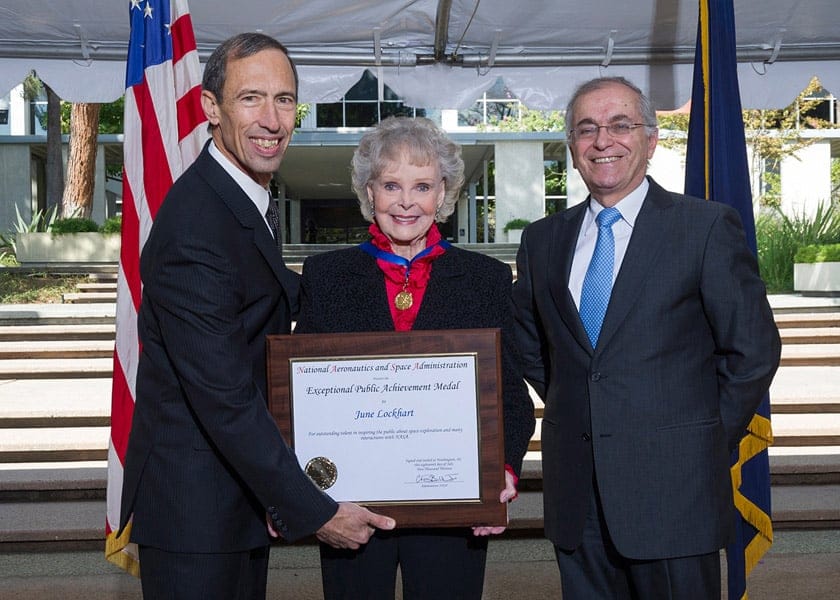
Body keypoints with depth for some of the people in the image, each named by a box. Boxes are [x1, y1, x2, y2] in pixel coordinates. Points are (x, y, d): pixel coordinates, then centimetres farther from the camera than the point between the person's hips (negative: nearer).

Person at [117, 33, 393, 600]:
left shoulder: (245, 197, 8)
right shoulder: (194, 228, -25)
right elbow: (224, 399, -26)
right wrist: (312, 512, -21)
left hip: (243, 491, 10)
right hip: (194, 509, -9)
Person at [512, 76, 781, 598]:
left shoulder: (708, 227, -5)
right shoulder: (542, 240, 8)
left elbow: (753, 349, -4)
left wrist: (708, 444, -2)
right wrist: (572, 414, 10)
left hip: (673, 490, -4)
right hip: (575, 490, 4)